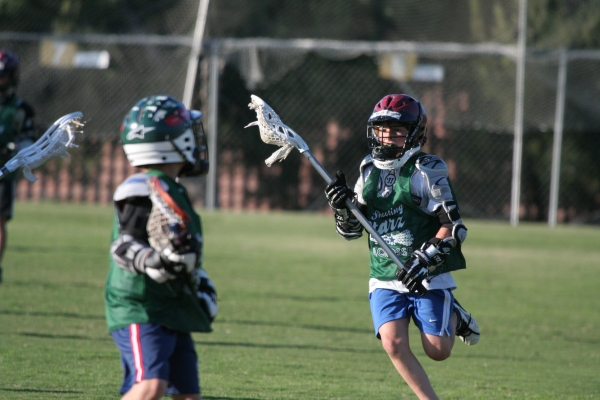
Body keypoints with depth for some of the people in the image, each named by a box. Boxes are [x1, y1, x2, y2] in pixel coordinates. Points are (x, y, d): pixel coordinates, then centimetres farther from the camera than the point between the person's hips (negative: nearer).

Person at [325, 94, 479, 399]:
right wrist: (341, 206, -7)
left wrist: (425, 258, -23)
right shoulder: (369, 171, 9)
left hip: (428, 279, -4)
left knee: (437, 351, -7)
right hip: (384, 280, 4)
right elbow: (351, 231, 14)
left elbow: (453, 227, -11)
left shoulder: (426, 171, -9)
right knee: (394, 344, -15)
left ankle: (454, 316, 27)